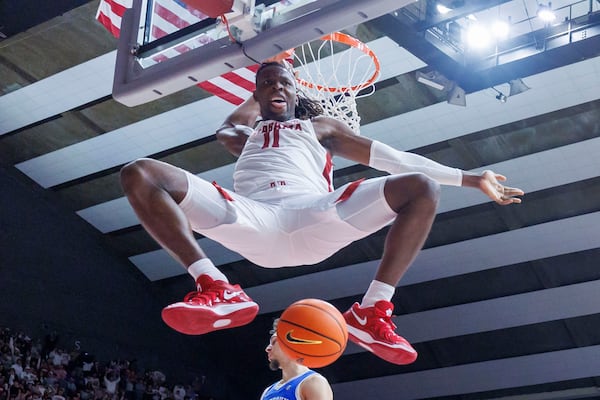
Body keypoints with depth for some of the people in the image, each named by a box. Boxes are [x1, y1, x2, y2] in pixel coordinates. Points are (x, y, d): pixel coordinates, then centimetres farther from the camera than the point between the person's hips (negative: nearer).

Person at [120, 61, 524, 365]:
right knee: (139, 174, -20)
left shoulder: (321, 127, 33)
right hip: (252, 217, 0)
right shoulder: (245, 132, 39)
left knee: (422, 188, -21)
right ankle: (218, 291, -32)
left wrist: (470, 178, 26)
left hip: (313, 217, 0)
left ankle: (372, 312, -21)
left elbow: (395, 158, 30)